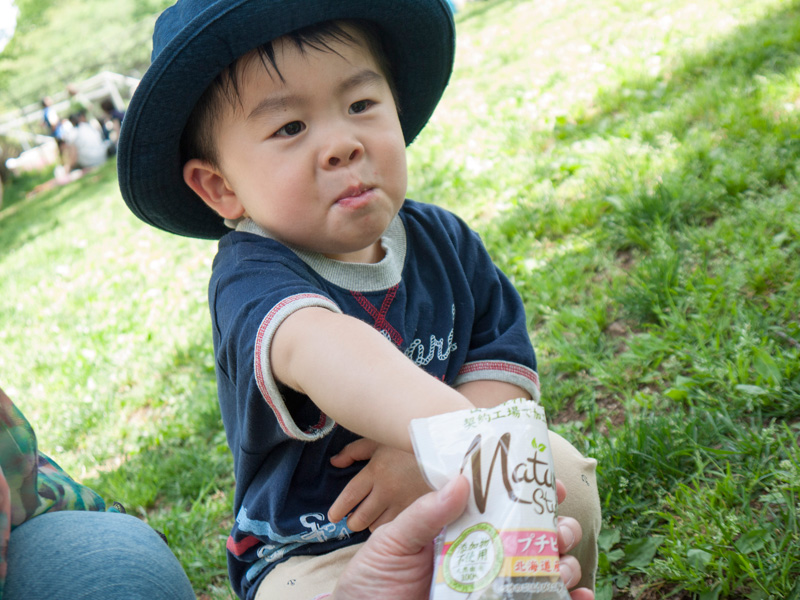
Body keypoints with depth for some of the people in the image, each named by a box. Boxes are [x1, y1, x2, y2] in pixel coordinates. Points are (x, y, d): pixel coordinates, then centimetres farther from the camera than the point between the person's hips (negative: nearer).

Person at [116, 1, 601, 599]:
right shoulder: (251, 283, -25)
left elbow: (504, 359, -6)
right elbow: (313, 348, -48)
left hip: (451, 504, 5)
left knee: (563, 473, -16)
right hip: (317, 548, -4)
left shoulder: (442, 238, -4)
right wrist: (450, 425, -67)